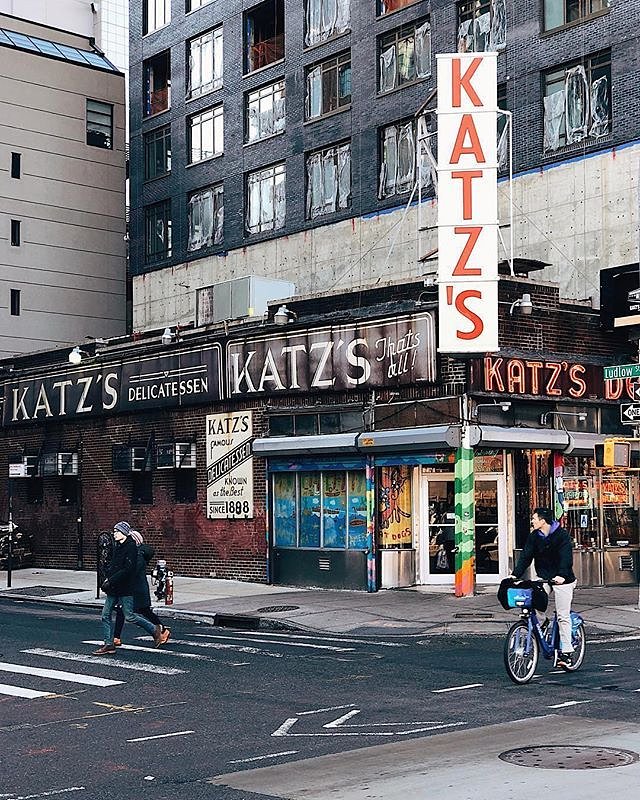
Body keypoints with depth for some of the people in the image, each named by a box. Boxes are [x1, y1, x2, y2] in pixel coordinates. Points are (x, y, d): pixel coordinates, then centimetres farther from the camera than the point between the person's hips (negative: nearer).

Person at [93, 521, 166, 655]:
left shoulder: (130, 547, -15)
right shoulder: (117, 547, 13)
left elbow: (127, 569, -22)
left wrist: (110, 581, -21)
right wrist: (108, 579, 6)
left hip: (125, 588, -9)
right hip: (113, 589, 9)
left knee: (129, 616, -3)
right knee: (105, 615, 5)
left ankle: (154, 630, 15)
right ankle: (109, 645, 11)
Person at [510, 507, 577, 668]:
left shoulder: (562, 535, -12)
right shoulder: (534, 536, 4)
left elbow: (566, 557, -22)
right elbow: (526, 556, -1)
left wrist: (562, 575, -38)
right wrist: (516, 574, -14)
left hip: (562, 580, -5)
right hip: (543, 578, 5)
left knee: (563, 616, -4)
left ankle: (566, 651, 2)